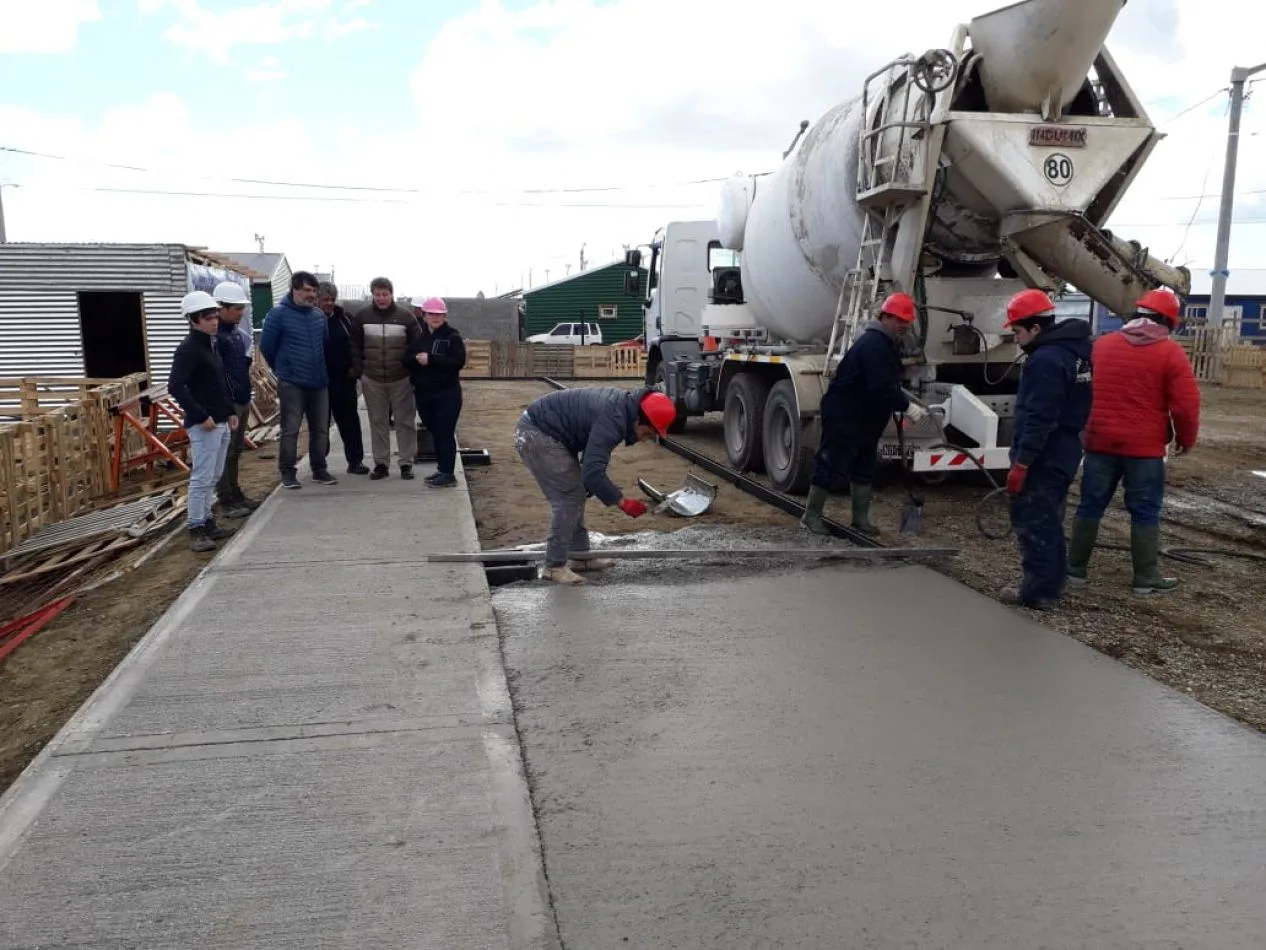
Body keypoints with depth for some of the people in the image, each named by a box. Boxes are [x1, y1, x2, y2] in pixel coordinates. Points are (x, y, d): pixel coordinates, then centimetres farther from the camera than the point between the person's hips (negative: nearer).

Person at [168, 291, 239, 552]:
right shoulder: (188, 349, -14)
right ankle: (196, 530, 1)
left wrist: (229, 411, 15)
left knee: (213, 477, 16)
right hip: (203, 424, -9)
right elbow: (175, 386, -22)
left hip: (220, 422, 9)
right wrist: (201, 416, -23)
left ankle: (207, 522, 26)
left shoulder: (211, 344, 13)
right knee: (201, 478, -6)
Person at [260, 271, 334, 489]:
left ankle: (319, 470, 20)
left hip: (319, 382, 5)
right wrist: (283, 368, 8)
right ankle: (288, 472, 6)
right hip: (291, 383, -5)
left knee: (320, 429, 9)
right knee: (290, 429, -2)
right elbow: (267, 346, -3)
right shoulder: (278, 314, -8)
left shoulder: (319, 315, 8)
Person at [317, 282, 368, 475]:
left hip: (344, 379, 3)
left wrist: (355, 369, -2)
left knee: (350, 422, 7)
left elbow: (354, 344, 9)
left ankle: (355, 461, 14)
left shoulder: (344, 318, 6)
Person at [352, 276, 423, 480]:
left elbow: (417, 345, 1)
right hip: (372, 380, 2)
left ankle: (406, 463, 11)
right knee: (378, 423, 7)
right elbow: (356, 346, 9)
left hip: (401, 379, -2)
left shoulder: (406, 316, -3)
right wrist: (358, 370, 4)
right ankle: (381, 463, 15)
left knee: (405, 422, 3)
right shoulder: (363, 316, 2)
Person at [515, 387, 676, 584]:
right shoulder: (612, 420, -28)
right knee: (567, 498, -10)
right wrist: (622, 502, -21)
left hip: (545, 431, 10)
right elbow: (593, 472, -30)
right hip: (535, 435, -10)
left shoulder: (624, 402, 2)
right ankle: (554, 566, -3)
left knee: (575, 493, 13)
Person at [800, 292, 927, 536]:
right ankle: (811, 514, 7)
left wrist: (903, 402, 8)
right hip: (843, 417, -11)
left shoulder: (889, 344, 13)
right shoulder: (873, 344, -22)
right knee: (830, 465, -3)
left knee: (865, 468, 13)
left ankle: (860, 518, 20)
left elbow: (889, 384, 20)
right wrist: (906, 406, -25)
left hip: (866, 419, 11)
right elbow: (881, 387, -30)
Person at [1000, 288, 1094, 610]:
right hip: (1063, 452, 10)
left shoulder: (1046, 360, -21)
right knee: (1048, 520, 18)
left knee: (1031, 523, -3)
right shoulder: (1075, 351, 12)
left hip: (1043, 457, -10)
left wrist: (1021, 461, -23)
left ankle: (1037, 591, 2)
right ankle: (1052, 583, 27)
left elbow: (1039, 418, -26)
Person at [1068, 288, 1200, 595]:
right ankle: (1146, 579, 9)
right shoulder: (1171, 353, -6)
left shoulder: (1101, 345, 7)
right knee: (1145, 512, 4)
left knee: (1091, 506, 10)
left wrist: (1086, 429, 26)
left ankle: (1075, 568, 15)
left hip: (1100, 442, 4)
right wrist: (1186, 439, 7)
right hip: (1145, 447, -3)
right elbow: (1186, 405, -8)